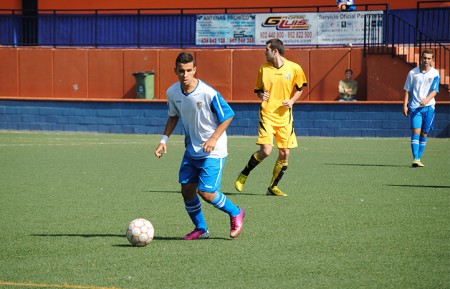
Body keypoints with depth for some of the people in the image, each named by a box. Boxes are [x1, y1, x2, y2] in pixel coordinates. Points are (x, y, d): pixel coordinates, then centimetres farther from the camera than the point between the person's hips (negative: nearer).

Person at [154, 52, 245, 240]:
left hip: (213, 151, -6)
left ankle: (235, 213, 16)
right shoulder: (172, 93, -5)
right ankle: (201, 229, 21)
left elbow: (228, 116, -12)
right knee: (187, 190, 2)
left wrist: (213, 139, -19)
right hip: (191, 150, 6)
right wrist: (164, 139, 2)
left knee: (206, 192, -11)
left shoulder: (208, 93, -23)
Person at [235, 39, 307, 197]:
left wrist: (292, 101, -7)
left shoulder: (294, 68, -1)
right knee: (266, 151, -16)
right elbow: (258, 89, 14)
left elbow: (299, 88, 11)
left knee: (284, 154, 0)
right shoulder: (263, 69, 2)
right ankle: (243, 175, 7)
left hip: (284, 116, 1)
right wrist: (261, 95, -9)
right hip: (267, 114, -1)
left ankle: (273, 187, 17)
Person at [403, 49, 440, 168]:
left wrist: (427, 99, -26)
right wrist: (405, 105, -1)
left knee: (424, 133, 5)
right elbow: (407, 91, 8)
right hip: (414, 107, -1)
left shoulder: (435, 73, 2)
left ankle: (418, 158, 14)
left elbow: (435, 90, -8)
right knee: (416, 131, -13)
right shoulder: (412, 73, 3)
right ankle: (415, 159, -20)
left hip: (428, 107, 1)